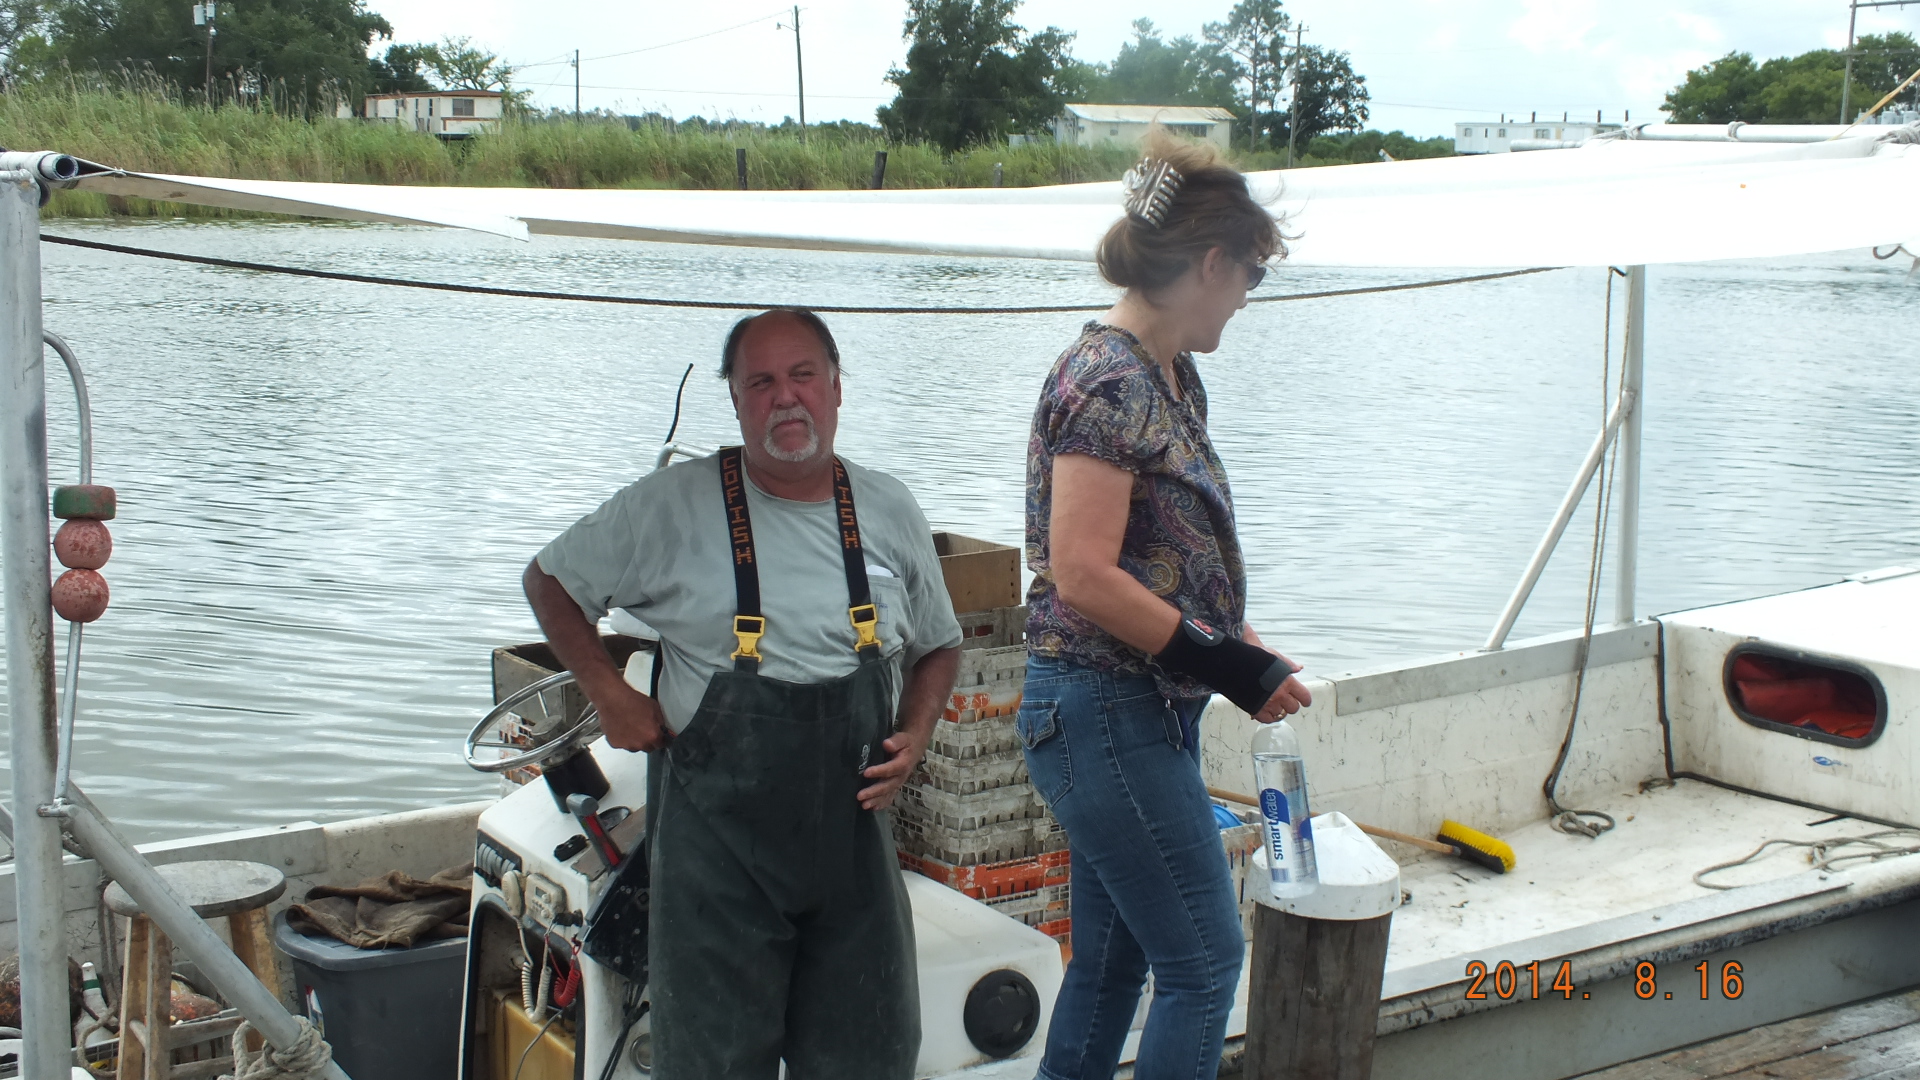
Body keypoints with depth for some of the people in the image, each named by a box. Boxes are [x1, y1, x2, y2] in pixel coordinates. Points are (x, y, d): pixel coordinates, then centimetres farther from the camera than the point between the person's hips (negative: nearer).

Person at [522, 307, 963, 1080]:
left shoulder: (890, 512, 6)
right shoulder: (674, 506, -4)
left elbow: (937, 646, 18)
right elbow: (551, 582, 7)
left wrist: (915, 737, 1)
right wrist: (610, 696, -2)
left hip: (852, 828, 3)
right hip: (718, 835, -3)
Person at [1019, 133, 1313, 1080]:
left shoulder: (1169, 377, 12)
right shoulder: (1109, 382, -18)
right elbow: (1082, 577, -23)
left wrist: (1243, 642, 2)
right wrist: (1228, 665, -19)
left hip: (1145, 713, 9)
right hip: (1107, 715, -9)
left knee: (1111, 962, 16)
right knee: (1204, 961, -1)